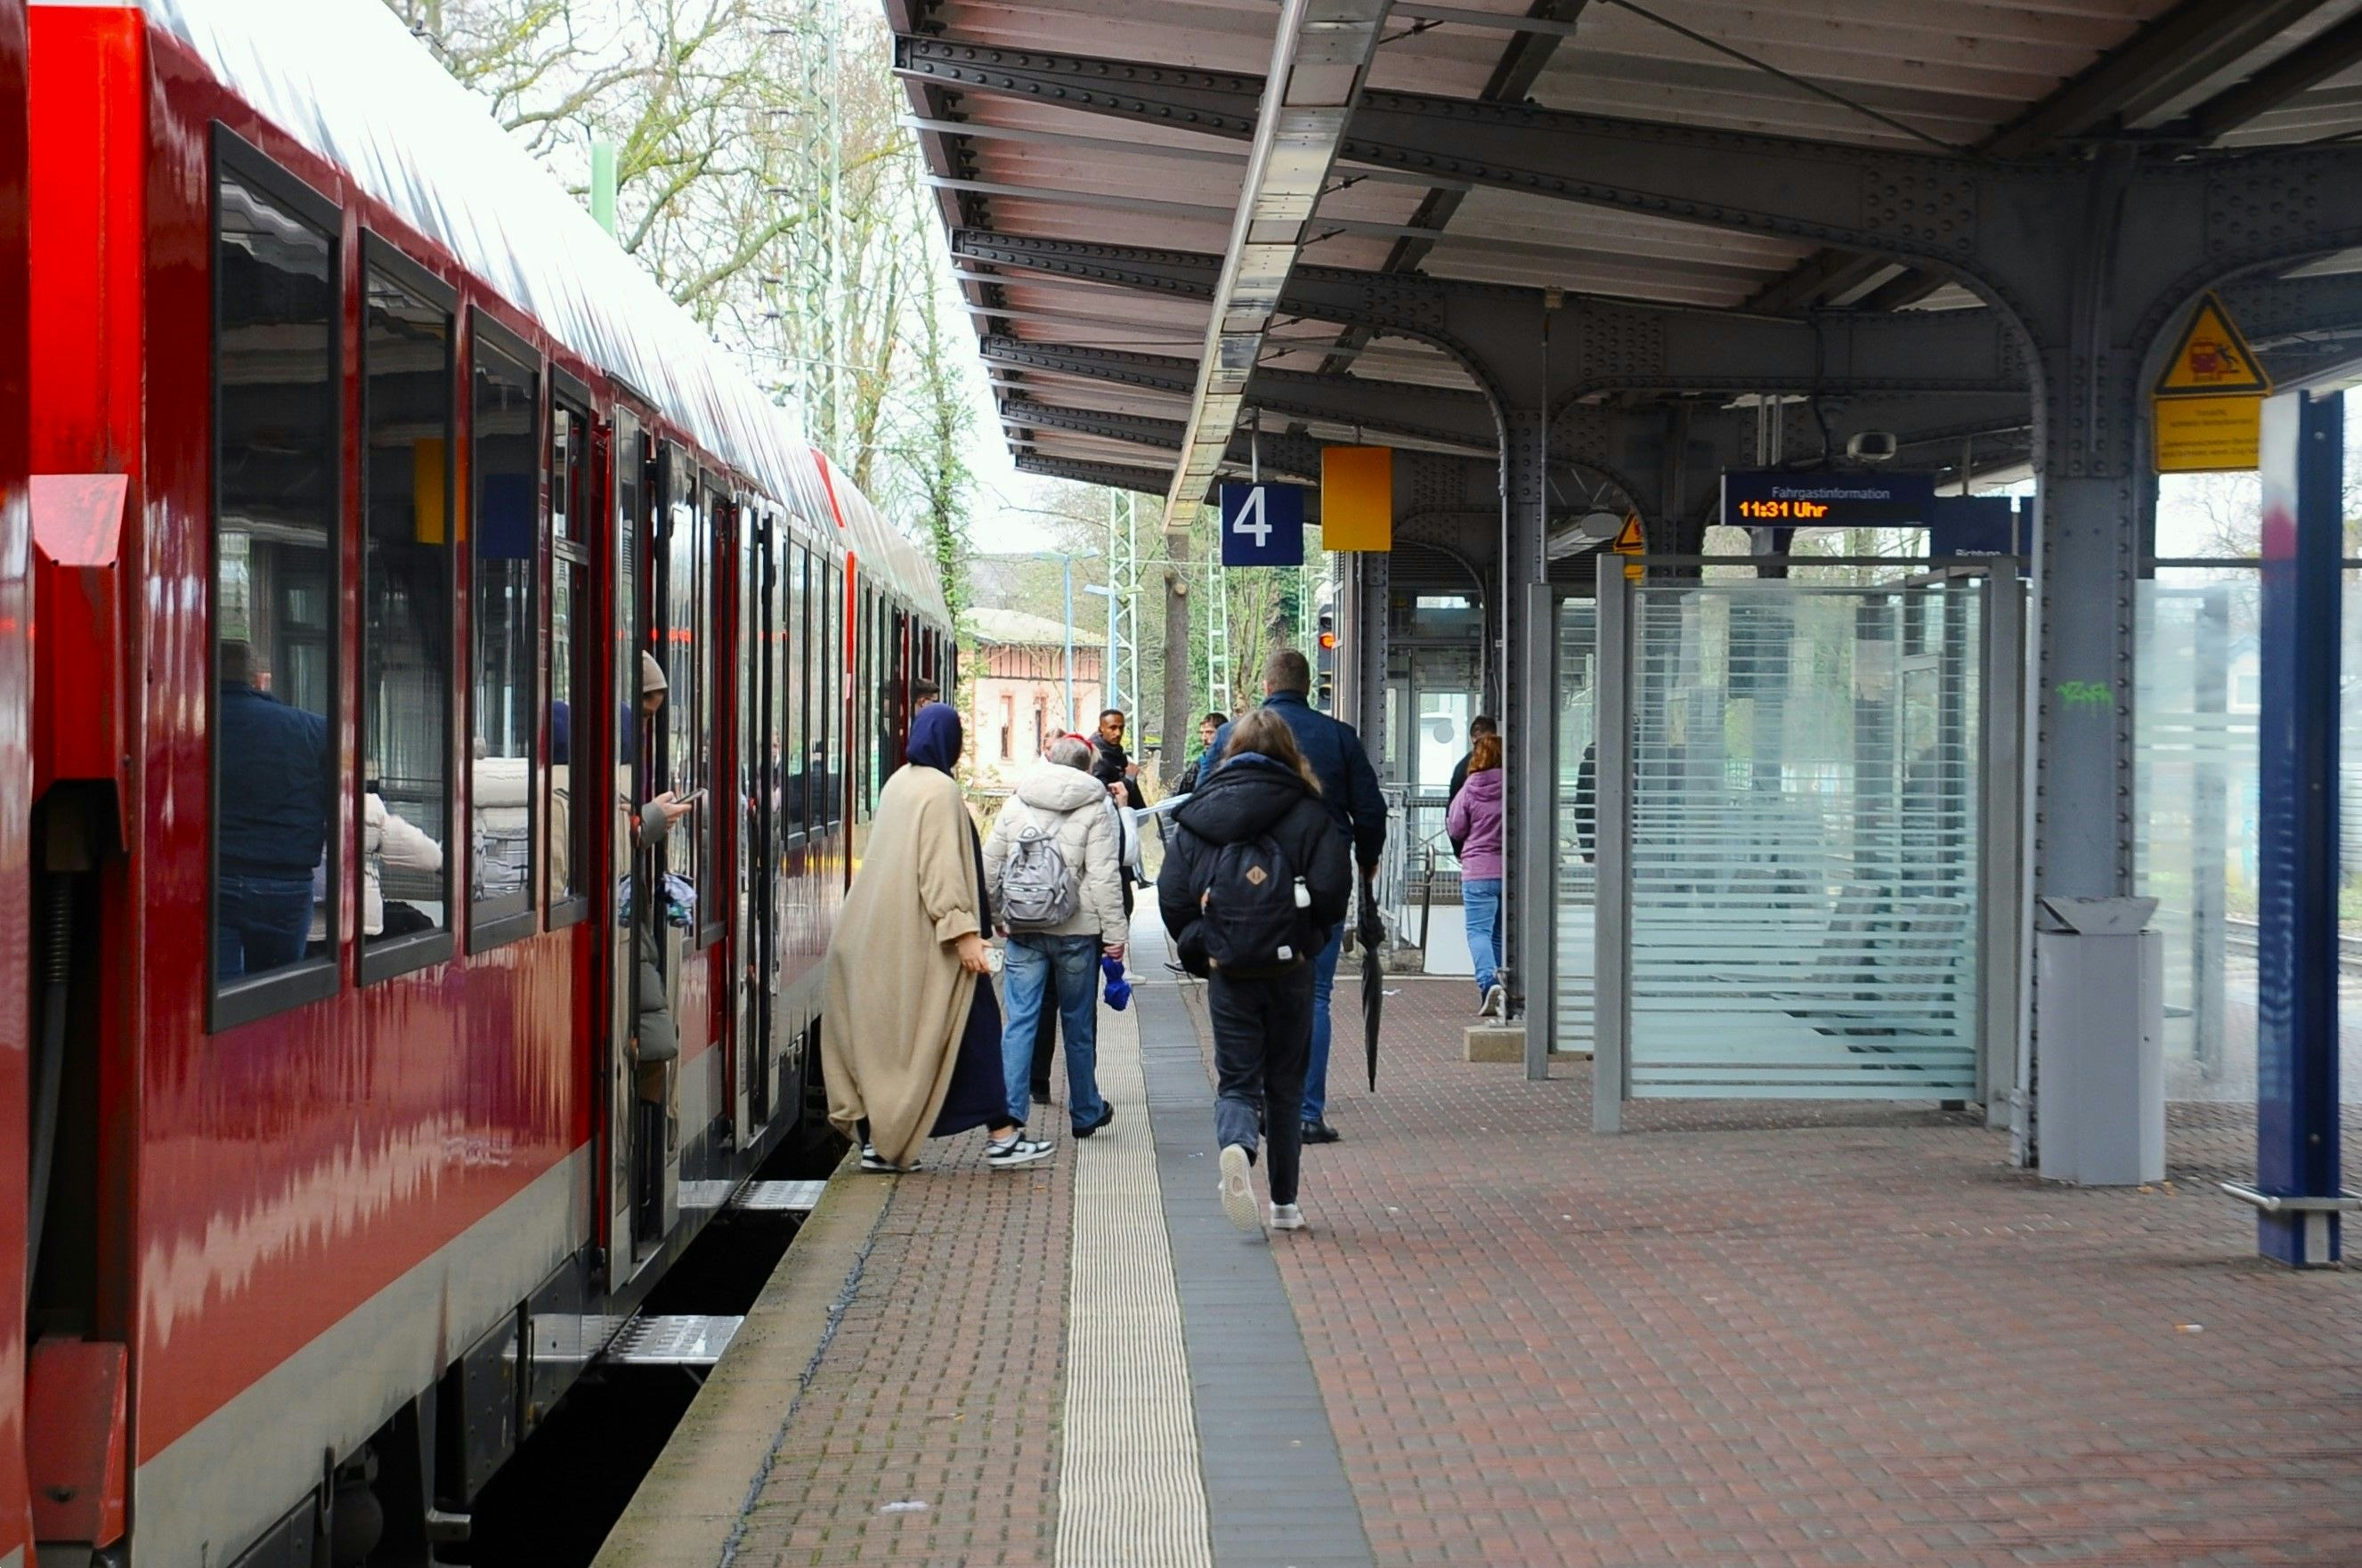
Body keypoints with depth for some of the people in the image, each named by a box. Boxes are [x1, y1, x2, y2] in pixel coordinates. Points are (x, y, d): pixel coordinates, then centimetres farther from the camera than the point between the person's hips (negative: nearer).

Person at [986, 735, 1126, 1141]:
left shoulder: (1016, 804, 6)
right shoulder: (1095, 809, -4)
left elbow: (989, 865, 8)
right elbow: (1104, 877, -9)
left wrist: (990, 917, 18)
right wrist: (1115, 931, -5)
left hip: (1023, 930, 2)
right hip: (1076, 932, -2)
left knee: (1021, 1019, 2)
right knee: (1078, 1024, 10)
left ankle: (1009, 1106, -10)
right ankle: (1085, 1113, 22)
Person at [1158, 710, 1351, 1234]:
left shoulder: (1196, 814, 2)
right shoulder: (1307, 812, -4)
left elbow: (1171, 895, -2)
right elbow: (1332, 890, -11)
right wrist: (1309, 934, 9)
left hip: (1227, 971, 1)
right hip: (1290, 969, 0)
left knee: (1236, 1082, 7)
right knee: (1285, 1085, 13)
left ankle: (1236, 1146, -26)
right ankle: (1284, 1201, 16)